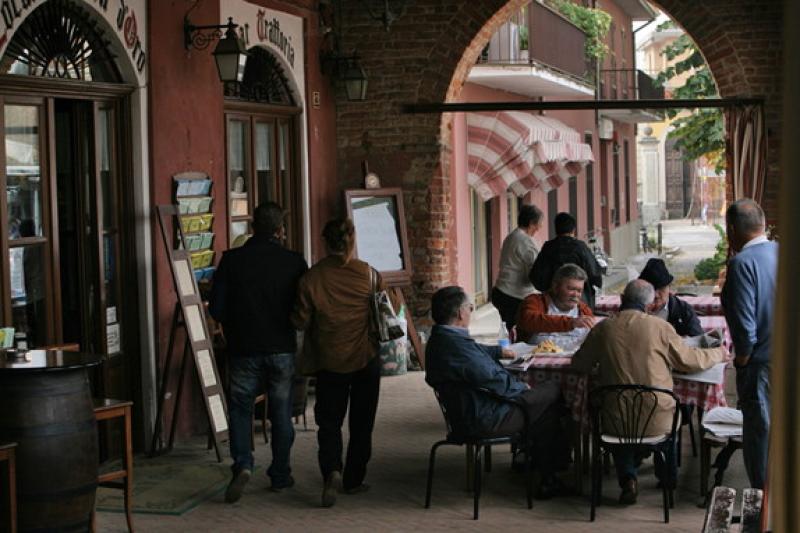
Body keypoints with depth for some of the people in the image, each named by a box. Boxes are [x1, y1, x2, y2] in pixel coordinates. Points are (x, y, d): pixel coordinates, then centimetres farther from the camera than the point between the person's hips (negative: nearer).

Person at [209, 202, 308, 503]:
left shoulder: (232, 260, -6)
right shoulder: (294, 262, -6)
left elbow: (216, 309, -6)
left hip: (243, 348, 0)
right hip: (282, 348, 0)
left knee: (240, 408, 12)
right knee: (281, 412, 12)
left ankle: (242, 464, -8)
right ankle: (280, 475, 18)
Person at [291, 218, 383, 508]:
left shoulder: (311, 278, -12)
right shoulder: (368, 274, -7)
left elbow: (301, 321, -7)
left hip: (329, 361, -1)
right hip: (366, 357, 1)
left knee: (329, 422, 8)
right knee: (361, 422, 14)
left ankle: (332, 471, -14)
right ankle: (354, 480, 20)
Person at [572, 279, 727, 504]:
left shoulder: (602, 329, -4)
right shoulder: (659, 327, -9)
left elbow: (579, 364, 9)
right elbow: (691, 361, 3)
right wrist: (720, 353, 23)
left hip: (617, 423, 1)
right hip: (657, 423, -1)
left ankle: (627, 478, 18)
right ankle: (667, 476, 41)